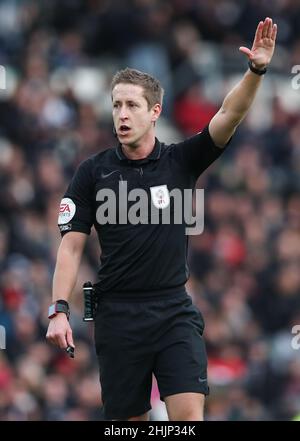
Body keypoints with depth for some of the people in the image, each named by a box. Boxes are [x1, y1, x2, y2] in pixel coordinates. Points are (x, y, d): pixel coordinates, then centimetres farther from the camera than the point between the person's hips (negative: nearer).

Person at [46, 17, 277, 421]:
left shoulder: (181, 161, 3)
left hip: (174, 312, 0)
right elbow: (72, 244, 1)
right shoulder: (94, 172, 2)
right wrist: (59, 311, -8)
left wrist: (256, 70, -26)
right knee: (129, 418, 5)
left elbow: (229, 115, -10)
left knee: (189, 415, -13)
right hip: (118, 316, 0)